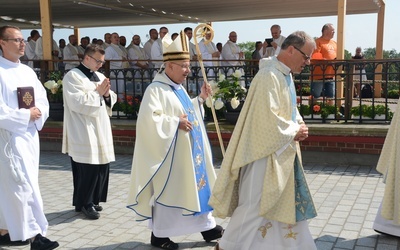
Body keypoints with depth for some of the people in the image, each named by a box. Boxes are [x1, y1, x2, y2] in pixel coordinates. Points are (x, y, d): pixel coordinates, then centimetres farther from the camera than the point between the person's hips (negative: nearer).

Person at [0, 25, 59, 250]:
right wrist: (26, 115, -15)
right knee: (24, 186, -8)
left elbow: (43, 101, 12)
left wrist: (38, 113, -8)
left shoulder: (28, 71, 12)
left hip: (30, 135, 7)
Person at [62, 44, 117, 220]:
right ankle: (85, 203, 9)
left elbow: (111, 101, 16)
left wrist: (107, 94, -5)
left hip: (101, 130, 8)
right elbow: (77, 102, -18)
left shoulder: (100, 76, 15)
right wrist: (97, 92, -12)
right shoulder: (72, 76, -8)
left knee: (101, 167, 9)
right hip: (83, 133, -8)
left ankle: (92, 200, 24)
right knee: (87, 169, -5)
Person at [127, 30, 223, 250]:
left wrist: (200, 99, 9)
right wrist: (176, 123, -24)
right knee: (166, 190, 2)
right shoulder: (156, 90, -17)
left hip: (189, 151, 9)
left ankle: (207, 226, 25)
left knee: (197, 183, 13)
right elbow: (149, 119, -26)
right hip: (169, 152, -9)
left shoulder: (178, 88, 11)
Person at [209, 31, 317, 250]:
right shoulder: (269, 76, -21)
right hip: (267, 151, -10)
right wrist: (294, 131, -13)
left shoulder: (286, 74, 10)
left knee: (289, 201, 17)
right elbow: (267, 117, -26)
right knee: (255, 204, -2)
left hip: (284, 151, 10)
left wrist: (299, 125, 2)